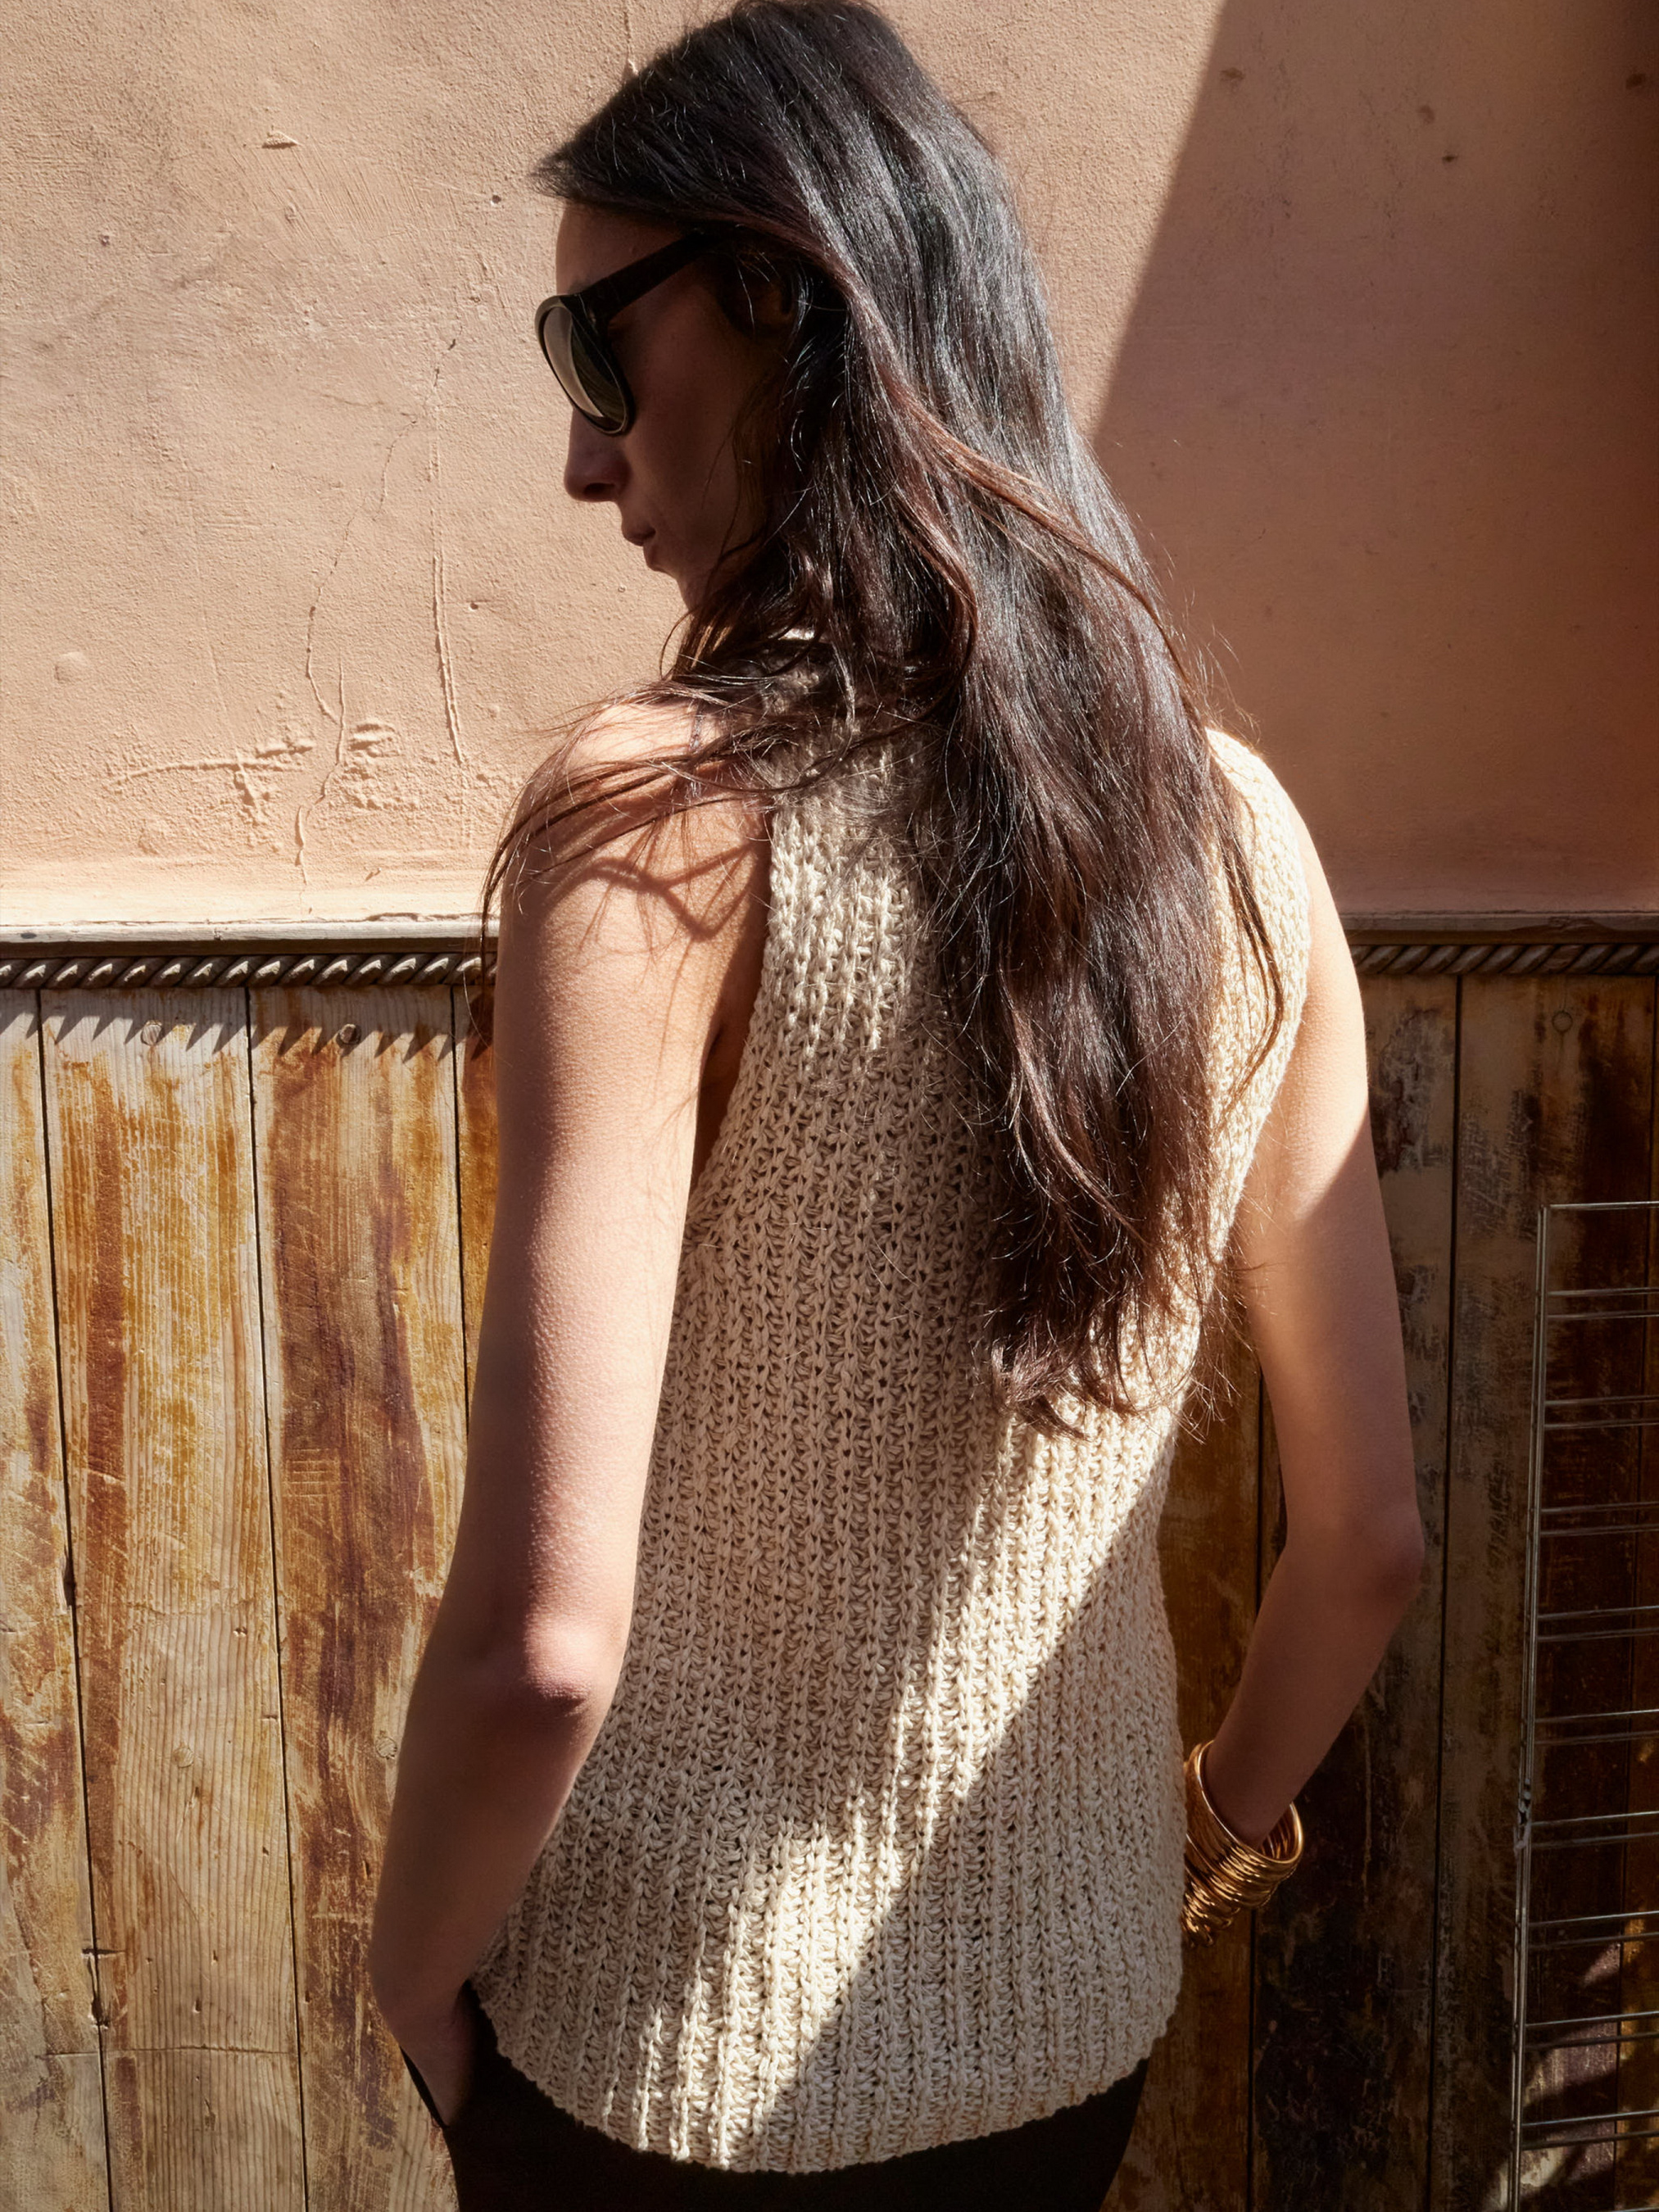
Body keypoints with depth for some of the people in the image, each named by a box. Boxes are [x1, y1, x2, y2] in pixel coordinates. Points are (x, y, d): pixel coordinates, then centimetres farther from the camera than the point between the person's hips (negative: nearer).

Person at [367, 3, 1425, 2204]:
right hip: (1074, 2017, 5)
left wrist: (413, 1970, -6)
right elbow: (1372, 1539, -1)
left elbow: (543, 1637, -25)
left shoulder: (657, 816, -22)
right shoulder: (1243, 826, -7)